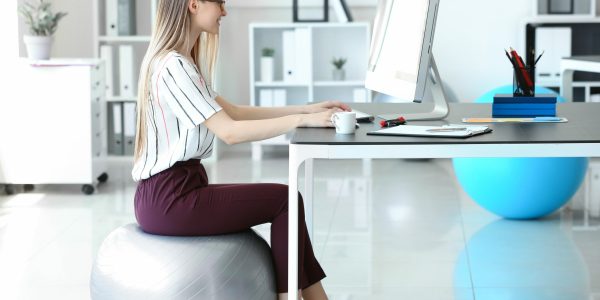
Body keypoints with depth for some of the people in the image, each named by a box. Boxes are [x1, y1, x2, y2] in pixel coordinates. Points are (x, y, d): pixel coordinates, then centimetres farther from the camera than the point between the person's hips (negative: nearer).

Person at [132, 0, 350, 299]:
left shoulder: (179, 62, 13)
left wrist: (307, 109, 9)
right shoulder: (172, 66, -19)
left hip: (170, 192, 9)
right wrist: (301, 120, -20)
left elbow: (234, 111, 15)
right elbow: (229, 131, -24)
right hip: (169, 199, -9)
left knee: (285, 202, 8)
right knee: (285, 200, -1)